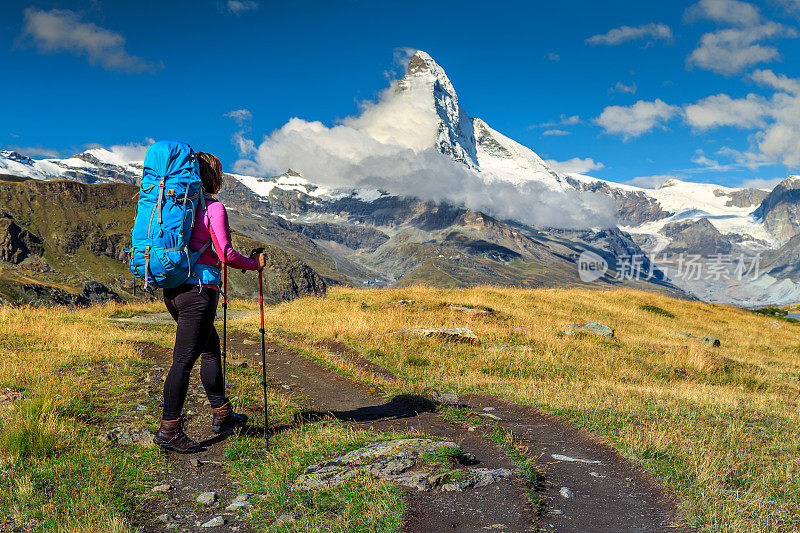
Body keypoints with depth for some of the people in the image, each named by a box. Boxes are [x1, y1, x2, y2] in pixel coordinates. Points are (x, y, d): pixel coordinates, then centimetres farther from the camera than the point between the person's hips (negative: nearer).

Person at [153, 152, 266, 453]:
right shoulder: (213, 208, -9)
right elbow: (225, 254, -16)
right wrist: (254, 264, 0)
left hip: (172, 289, 8)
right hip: (198, 289, -8)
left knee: (211, 348, 20)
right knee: (184, 359, -4)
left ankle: (221, 415, 29)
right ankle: (168, 429, 1)